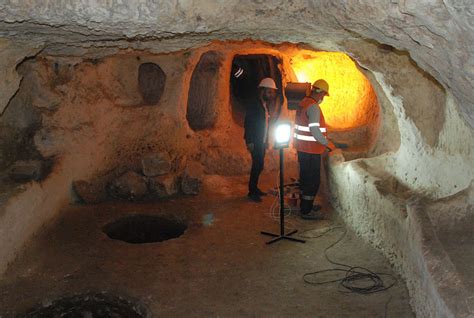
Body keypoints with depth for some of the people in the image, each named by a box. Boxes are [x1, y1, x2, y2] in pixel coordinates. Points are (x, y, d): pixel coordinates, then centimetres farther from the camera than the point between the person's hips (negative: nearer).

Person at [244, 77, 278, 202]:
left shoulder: (265, 106, 11)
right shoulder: (254, 105, -14)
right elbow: (247, 124, -17)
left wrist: (266, 140, 12)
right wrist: (249, 142, -20)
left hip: (262, 141, 8)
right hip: (255, 142, -8)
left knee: (258, 165, 12)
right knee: (258, 165, -8)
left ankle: (254, 188, 21)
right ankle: (252, 192, 0)